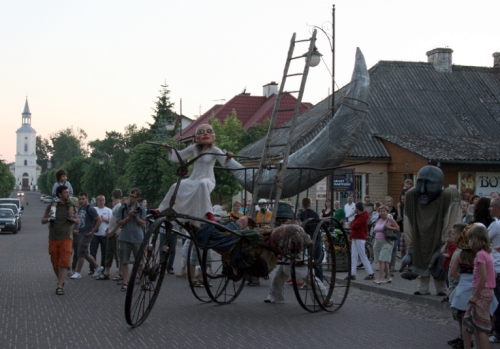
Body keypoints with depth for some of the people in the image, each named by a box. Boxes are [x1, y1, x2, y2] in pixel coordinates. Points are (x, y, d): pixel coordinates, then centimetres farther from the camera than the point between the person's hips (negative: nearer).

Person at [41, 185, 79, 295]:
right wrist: (48, 218, -18)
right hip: (53, 239, 1)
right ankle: (61, 281, 29)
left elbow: (77, 221, 11)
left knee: (64, 263, -12)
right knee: (55, 263, 8)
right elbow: (43, 221, 5)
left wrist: (73, 219, -13)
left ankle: (60, 286, -12)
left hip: (66, 238, -1)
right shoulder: (51, 206, 0)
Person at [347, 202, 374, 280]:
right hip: (355, 238, 10)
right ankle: (352, 274, 6)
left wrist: (352, 224, -1)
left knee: (363, 256, -6)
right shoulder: (359, 216, 18)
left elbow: (354, 225, -19)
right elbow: (353, 224, 17)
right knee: (353, 256, 6)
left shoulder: (363, 216, -14)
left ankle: (371, 273, -1)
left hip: (360, 239, -10)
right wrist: (353, 224, -3)